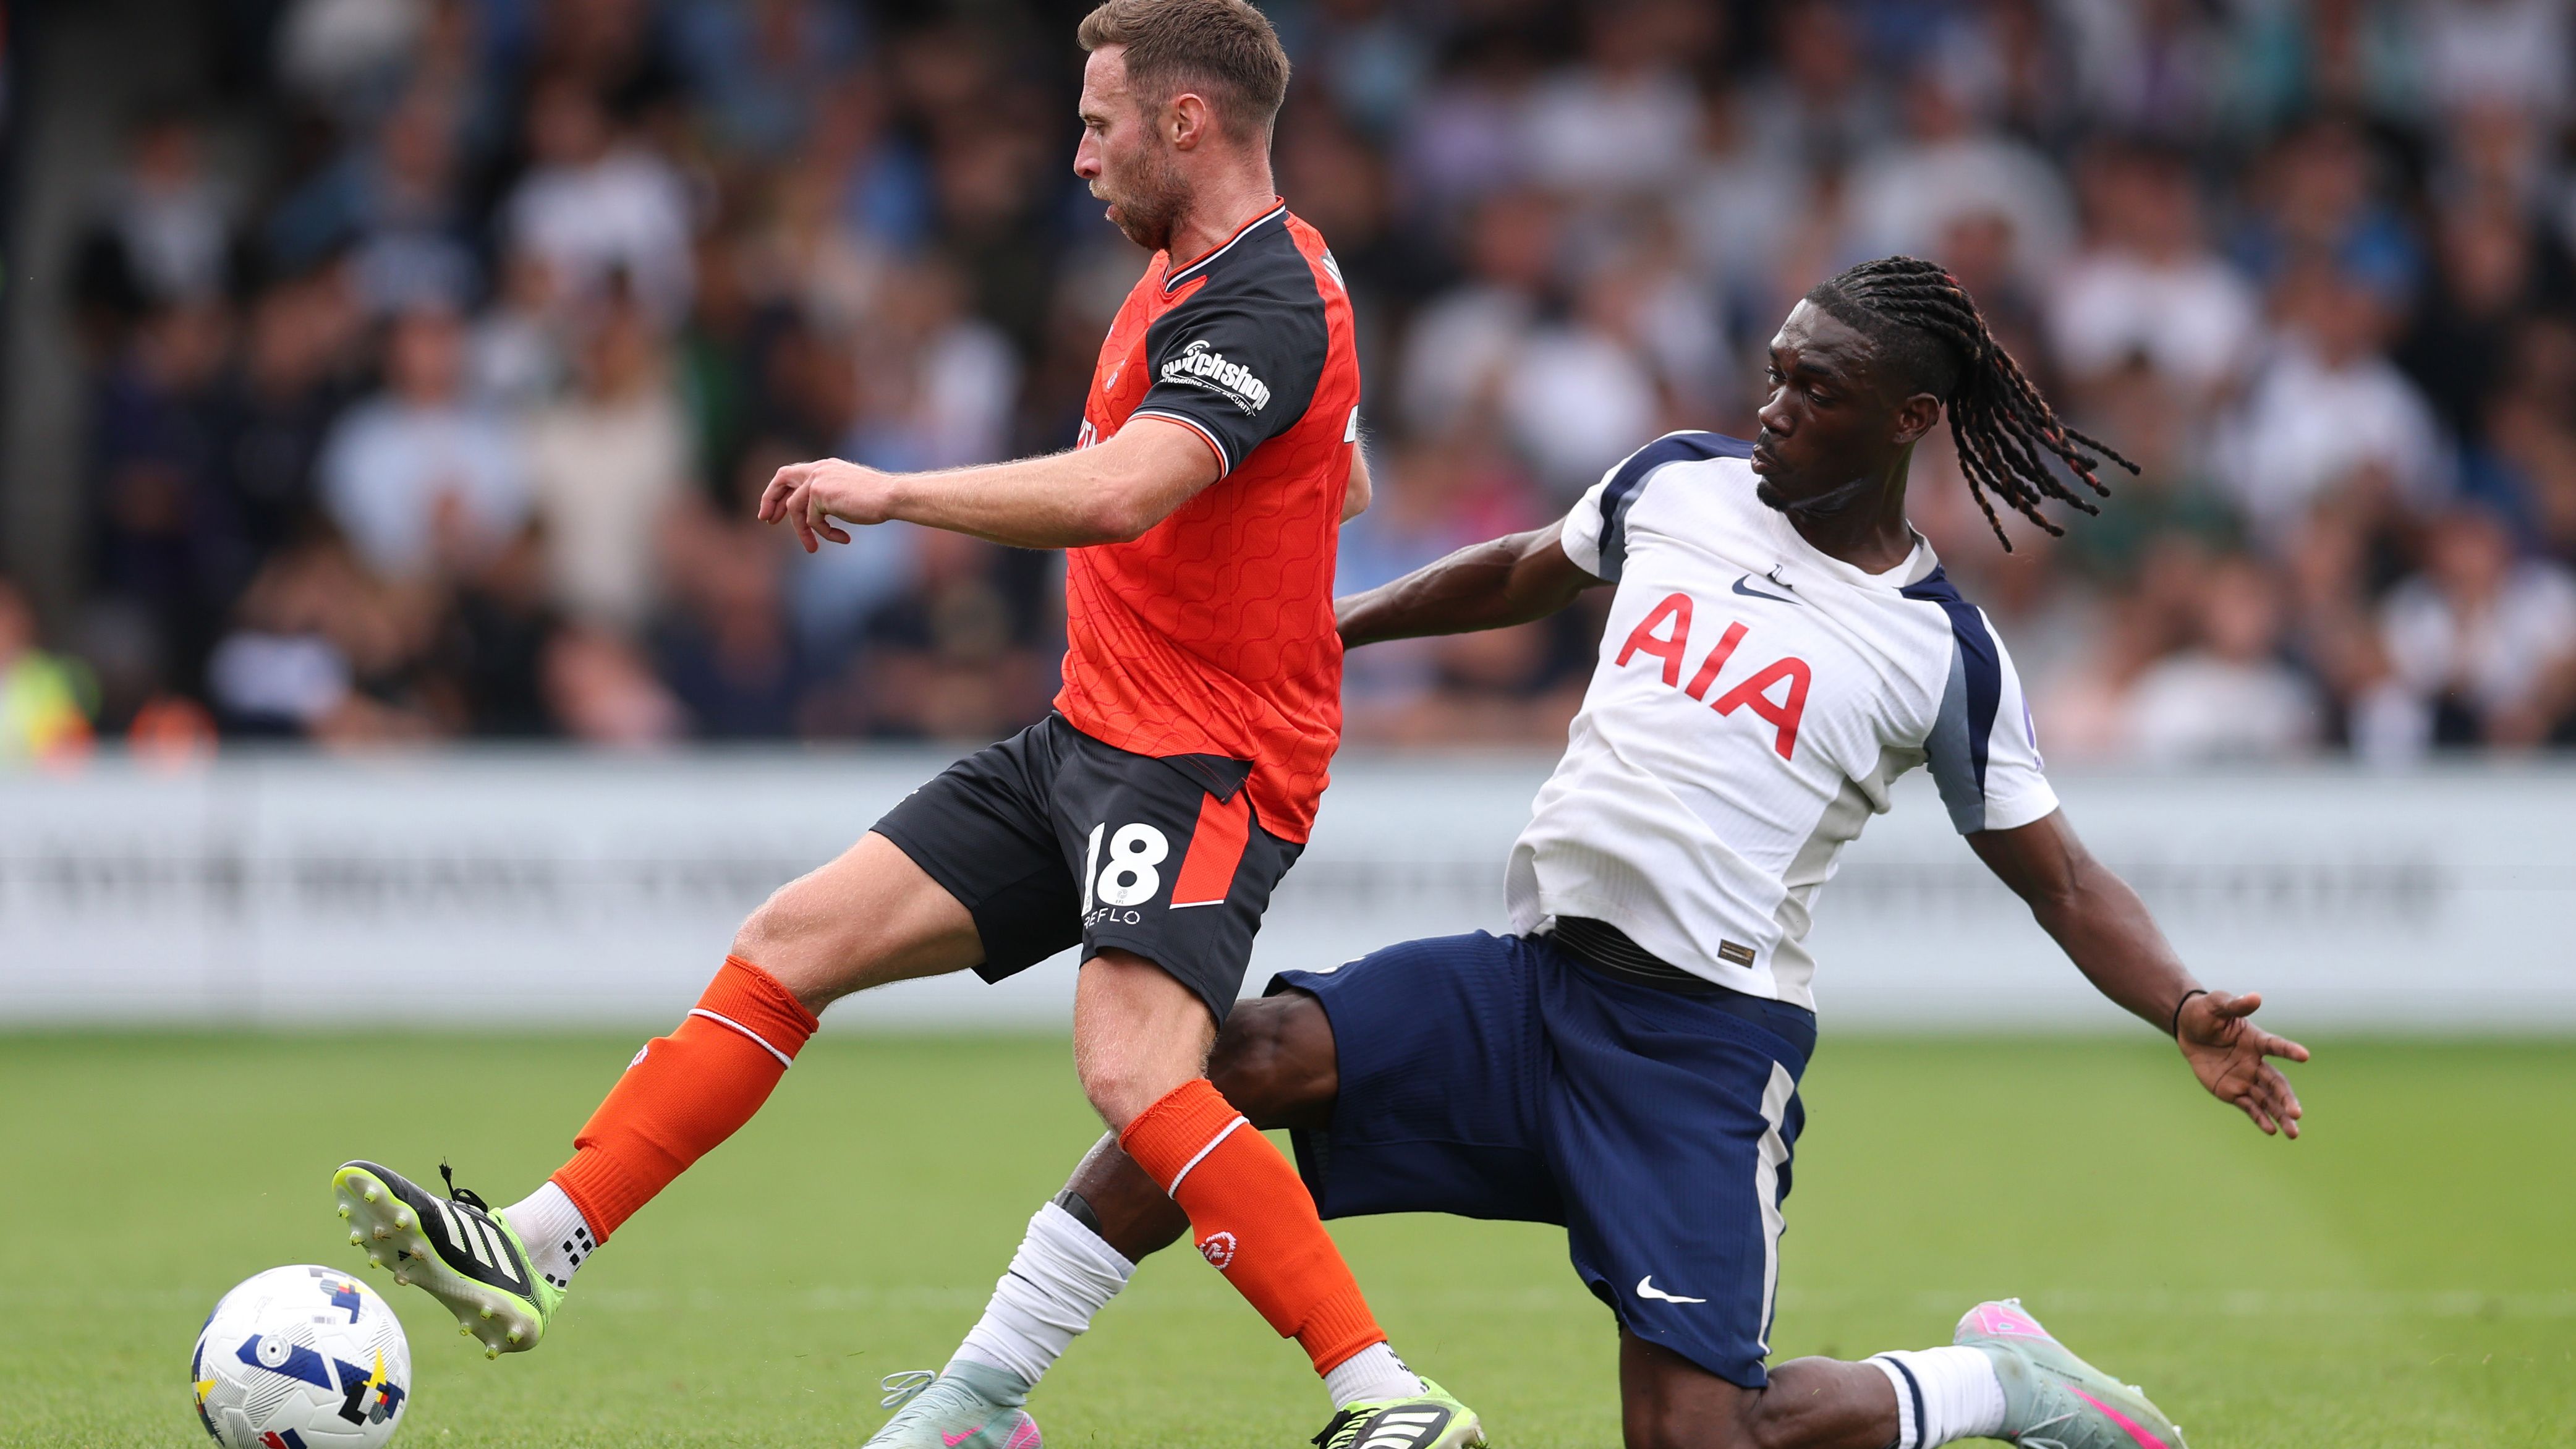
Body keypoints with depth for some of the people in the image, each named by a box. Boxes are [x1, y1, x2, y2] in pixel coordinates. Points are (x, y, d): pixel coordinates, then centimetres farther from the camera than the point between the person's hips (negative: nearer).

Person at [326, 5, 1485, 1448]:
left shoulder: (1266, 295, -17)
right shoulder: (1188, 270, 15)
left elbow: (1119, 491, -33)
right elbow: (1345, 481, 32)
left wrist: (894, 491, -22)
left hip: (1207, 762, -10)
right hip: (1088, 736, 10)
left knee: (1132, 1068, -29)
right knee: (795, 940, 5)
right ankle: (540, 1246, 8)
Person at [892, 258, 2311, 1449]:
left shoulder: (1940, 651, -3)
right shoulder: (1677, 483, 9)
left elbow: (2059, 876, 2)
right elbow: (1531, 569, 29)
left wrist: (2187, 1013, -15)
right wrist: (1325, 627, 31)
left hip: (1707, 1034, -5)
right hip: (1530, 971, 5)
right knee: (1238, 1053, -19)